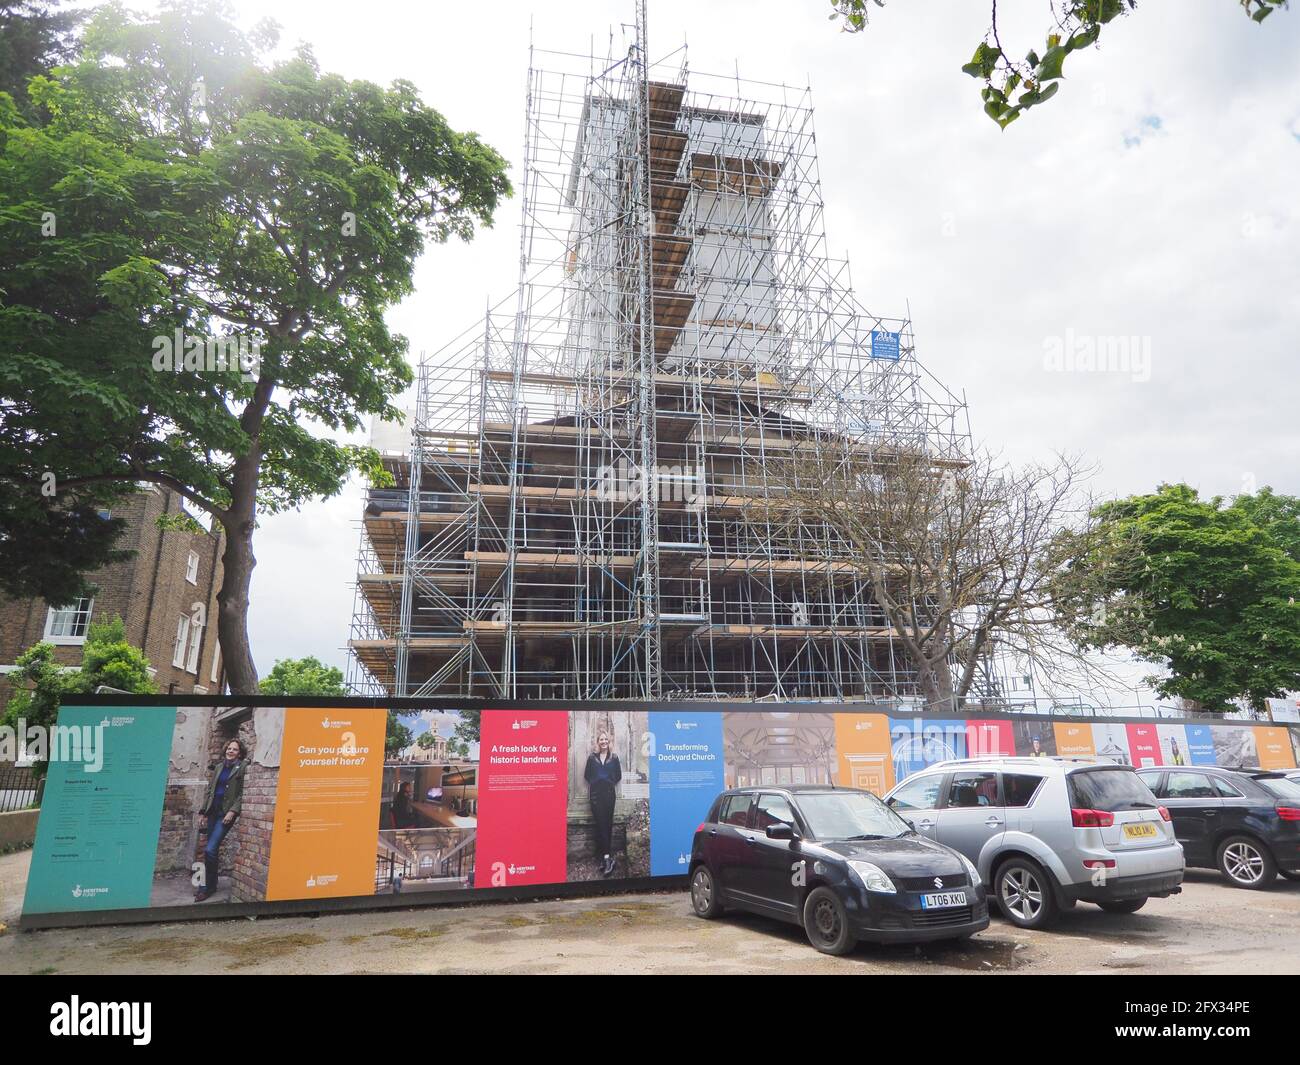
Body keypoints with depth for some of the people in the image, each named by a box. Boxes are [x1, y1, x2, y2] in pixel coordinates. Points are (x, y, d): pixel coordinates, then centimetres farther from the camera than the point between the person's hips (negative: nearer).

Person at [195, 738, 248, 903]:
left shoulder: (242, 767, -5)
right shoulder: (219, 766, 13)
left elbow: (242, 793, -9)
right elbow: (210, 789, 17)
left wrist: (233, 811, -16)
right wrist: (204, 810, 12)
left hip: (227, 813, -6)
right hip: (213, 811, 6)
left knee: (210, 850, -13)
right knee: (212, 850, 10)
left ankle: (208, 887, 0)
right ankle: (210, 885, 22)